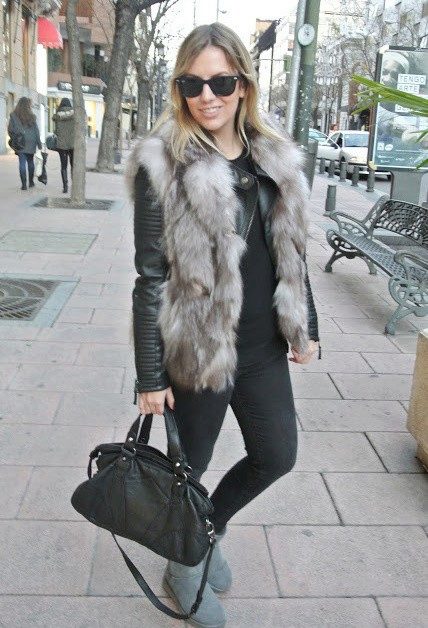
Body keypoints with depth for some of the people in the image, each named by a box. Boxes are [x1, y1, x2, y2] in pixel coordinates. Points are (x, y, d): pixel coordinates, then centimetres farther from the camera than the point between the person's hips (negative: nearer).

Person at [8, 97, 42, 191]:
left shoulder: (13, 116, -3)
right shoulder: (31, 116, -3)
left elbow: (10, 130, -2)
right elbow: (36, 131, -1)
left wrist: (14, 139, 13)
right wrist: (39, 144, 4)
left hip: (20, 144, -1)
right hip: (31, 143, 1)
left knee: (22, 163, 2)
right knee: (30, 162, 15)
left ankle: (24, 184, -2)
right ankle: (31, 182, 22)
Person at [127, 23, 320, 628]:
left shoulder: (275, 159, 4)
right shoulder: (163, 166, -12)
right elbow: (150, 277, -13)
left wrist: (307, 325, 14)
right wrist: (150, 374, -12)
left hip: (264, 346, 6)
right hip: (199, 347, -5)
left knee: (277, 455, 15)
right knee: (191, 462, 13)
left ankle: (208, 528, 43)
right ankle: (184, 563, 42)